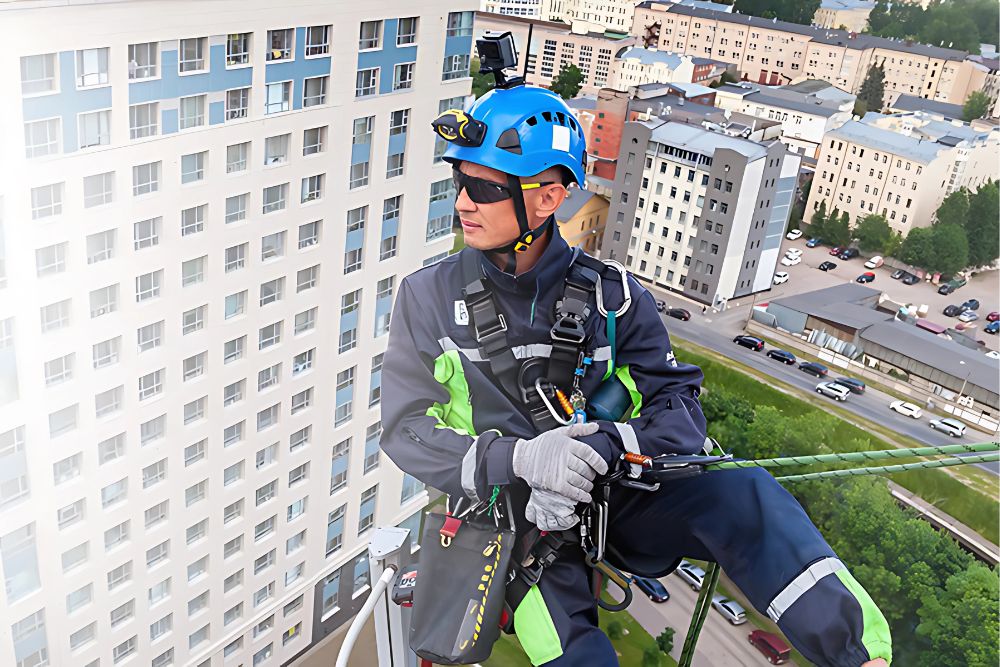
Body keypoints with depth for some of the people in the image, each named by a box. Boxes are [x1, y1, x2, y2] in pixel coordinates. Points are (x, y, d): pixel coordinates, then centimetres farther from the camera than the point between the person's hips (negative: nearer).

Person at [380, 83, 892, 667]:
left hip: (614, 499, 1)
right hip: (510, 513, 0)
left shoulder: (611, 296, 1)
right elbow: (407, 430, -6)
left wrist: (601, 450, -27)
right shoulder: (428, 297, 0)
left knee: (741, 492, -27)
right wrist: (522, 458, -24)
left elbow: (678, 405, -5)